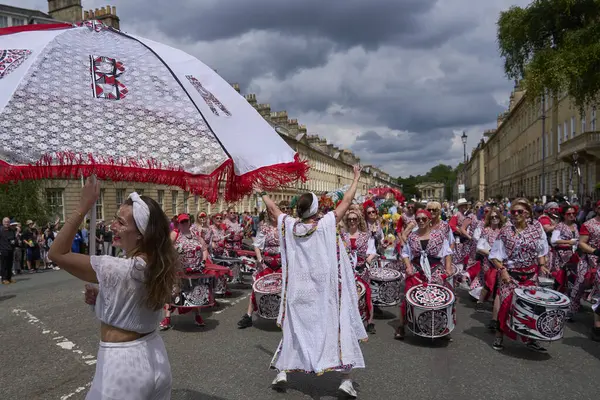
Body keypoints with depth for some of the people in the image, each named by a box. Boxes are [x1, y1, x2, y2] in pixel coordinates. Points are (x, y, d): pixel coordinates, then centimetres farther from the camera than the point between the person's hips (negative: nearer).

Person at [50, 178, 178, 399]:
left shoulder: (117, 269, -24)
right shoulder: (159, 267, -3)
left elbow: (57, 253, -16)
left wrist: (83, 207, -20)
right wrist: (103, 297, 0)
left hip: (122, 363, -7)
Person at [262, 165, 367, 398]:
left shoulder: (290, 226, -2)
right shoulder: (326, 224, -10)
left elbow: (272, 208, 13)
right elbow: (346, 202, -2)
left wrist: (262, 194, 30)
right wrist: (356, 179, 10)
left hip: (298, 291, 4)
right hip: (325, 292, -3)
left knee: (294, 328, 19)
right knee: (338, 328, 5)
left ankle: (282, 372, 22)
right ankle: (346, 379, 3)